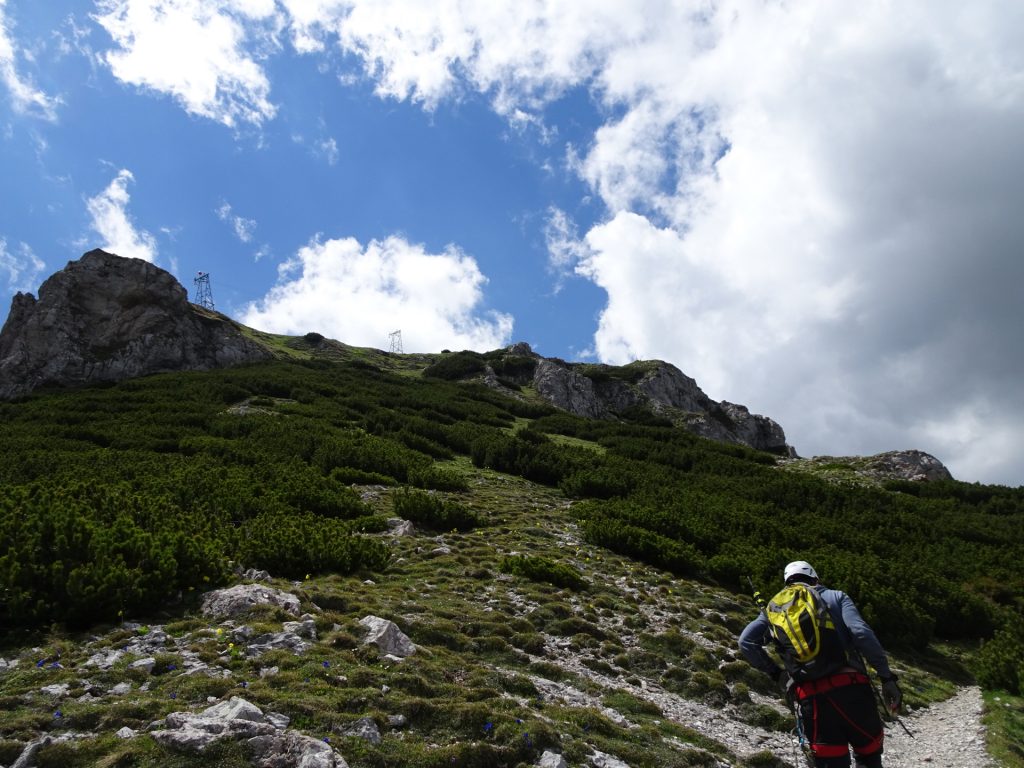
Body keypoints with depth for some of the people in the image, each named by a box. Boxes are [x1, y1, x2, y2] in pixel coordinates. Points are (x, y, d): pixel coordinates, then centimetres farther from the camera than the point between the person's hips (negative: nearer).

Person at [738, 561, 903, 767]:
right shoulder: (835, 597, 13)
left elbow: (746, 642, 4)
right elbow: (861, 632, -4)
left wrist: (775, 673, 15)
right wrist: (886, 677, -3)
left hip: (809, 697, 1)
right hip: (850, 686, -1)